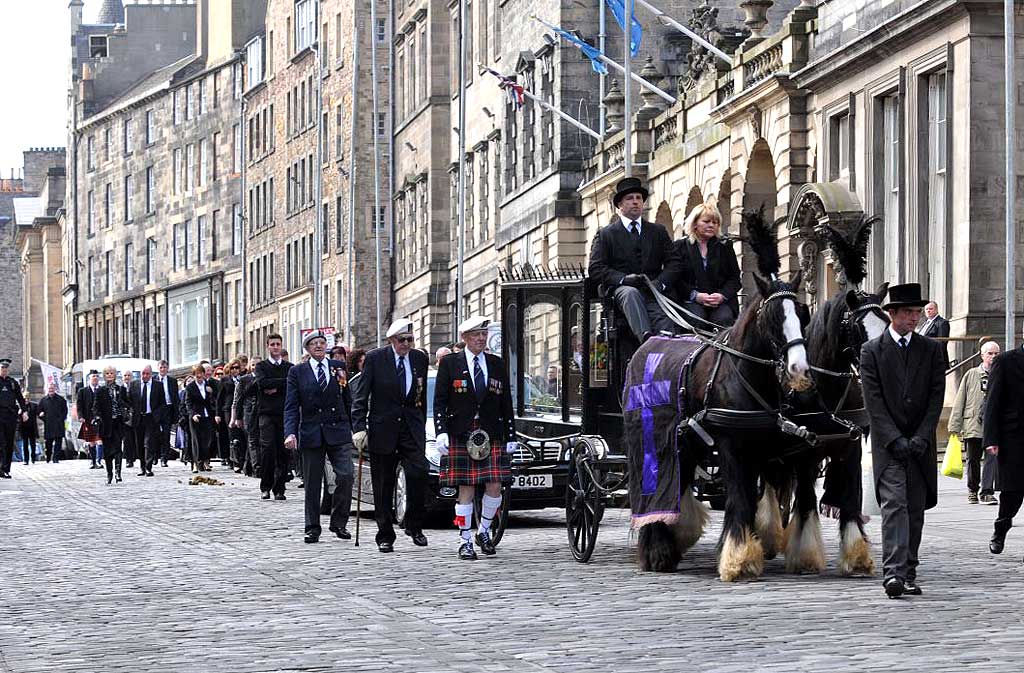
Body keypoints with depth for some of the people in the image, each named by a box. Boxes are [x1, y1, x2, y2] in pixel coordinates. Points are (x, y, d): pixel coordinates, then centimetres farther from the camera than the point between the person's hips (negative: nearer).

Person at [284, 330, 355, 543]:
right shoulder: (297, 372, 5)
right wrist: (290, 433, -14)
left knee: (345, 476, -11)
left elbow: (349, 401, 11)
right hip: (311, 434, 0)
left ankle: (339, 522, 4)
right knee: (312, 484, 3)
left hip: (338, 431, 0)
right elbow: (291, 407, 0)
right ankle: (312, 528, 11)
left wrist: (355, 429, 5)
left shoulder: (339, 368, 9)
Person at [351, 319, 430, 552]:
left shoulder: (420, 359, 7)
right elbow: (360, 395, -5)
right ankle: (385, 536, 12)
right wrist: (359, 427, -13)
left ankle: (414, 525, 1)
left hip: (412, 428, 2)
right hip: (383, 430, -2)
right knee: (383, 486, 3)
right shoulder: (375, 358, -4)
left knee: (419, 473, -16)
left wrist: (422, 426, 14)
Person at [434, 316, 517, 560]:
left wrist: (511, 437, 10)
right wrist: (441, 432, -11)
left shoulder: (497, 365, 12)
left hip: (491, 435, 3)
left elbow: (506, 403, 14)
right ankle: (465, 541, 4)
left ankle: (484, 531, 17)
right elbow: (439, 401, 1)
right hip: (460, 435, -3)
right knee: (466, 489, -3)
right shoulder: (450, 363, 3)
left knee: (495, 486, -5)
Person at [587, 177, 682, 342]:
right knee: (631, 293, -39)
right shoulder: (606, 234, 14)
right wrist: (624, 278, -14)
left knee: (664, 321, -30)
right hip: (621, 289, -2)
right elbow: (596, 268, 3)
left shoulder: (658, 231, 23)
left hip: (653, 291, 2)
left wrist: (659, 282, -7)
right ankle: (646, 337, -59)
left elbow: (674, 263, 14)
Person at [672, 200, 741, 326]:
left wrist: (722, 295, -8)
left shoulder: (725, 246, 18)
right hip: (690, 301, -1)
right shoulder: (681, 247, 12)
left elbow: (735, 278, 12)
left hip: (722, 300, 2)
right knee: (696, 320, -34)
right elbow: (675, 279, 4)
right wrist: (695, 295, -12)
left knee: (724, 319, -31)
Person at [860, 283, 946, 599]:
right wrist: (895, 440, -13)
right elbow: (874, 402, -5)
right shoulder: (871, 351, 0)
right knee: (894, 505, -15)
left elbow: (936, 397, 3)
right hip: (888, 444, -3)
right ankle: (893, 572, -23)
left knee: (916, 510, 5)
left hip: (920, 444, 3)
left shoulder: (931, 350, 9)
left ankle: (909, 575, 12)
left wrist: (920, 438, -8)